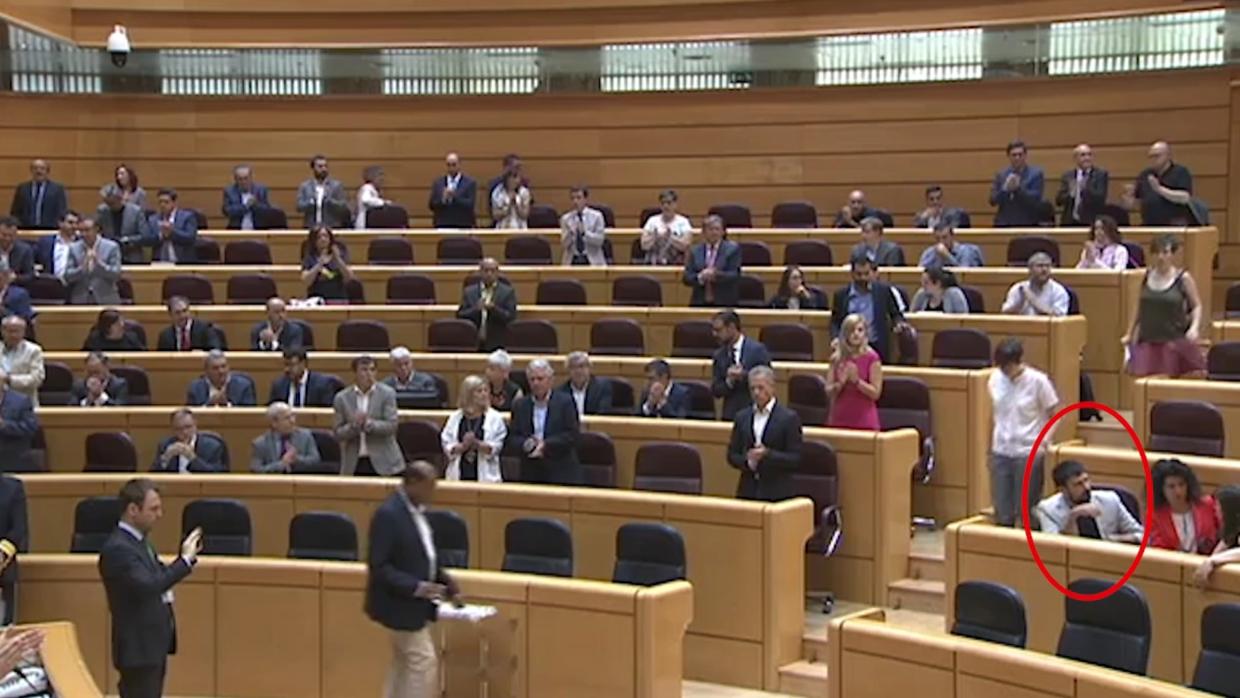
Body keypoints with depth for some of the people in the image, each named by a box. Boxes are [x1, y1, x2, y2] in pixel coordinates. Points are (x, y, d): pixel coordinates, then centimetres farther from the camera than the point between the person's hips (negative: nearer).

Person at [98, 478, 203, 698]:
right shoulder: (117, 548, -20)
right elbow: (147, 586, -30)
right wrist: (185, 559, -25)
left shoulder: (139, 540, 10)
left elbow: (158, 577, 17)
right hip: (139, 648, -10)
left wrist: (187, 556, 1)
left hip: (154, 644, 10)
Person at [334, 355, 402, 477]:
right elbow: (338, 434, 2)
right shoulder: (342, 398, 4)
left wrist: (368, 423, -23)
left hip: (383, 463, -1)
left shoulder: (387, 393, 0)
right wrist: (353, 426, -18)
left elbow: (391, 426, -8)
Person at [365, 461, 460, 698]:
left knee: (404, 664, 15)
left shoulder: (416, 509, 7)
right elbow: (378, 566, -23)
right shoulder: (388, 514, -22)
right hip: (399, 604, -9)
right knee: (424, 661, -6)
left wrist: (442, 578, 4)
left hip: (414, 603, 9)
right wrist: (417, 587, -28)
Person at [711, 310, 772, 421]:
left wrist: (744, 375, -20)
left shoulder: (757, 349, -5)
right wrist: (729, 381, -14)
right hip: (730, 415, 4)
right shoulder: (719, 355, 8)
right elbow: (715, 390, 6)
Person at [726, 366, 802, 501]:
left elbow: (795, 460, -5)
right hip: (747, 492, 3)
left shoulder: (789, 418, -1)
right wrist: (747, 461, -9)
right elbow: (732, 455, 12)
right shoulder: (741, 417, 11)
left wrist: (768, 454, -19)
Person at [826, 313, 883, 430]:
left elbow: (875, 393, -8)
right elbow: (829, 391, 6)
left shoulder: (872, 357, -5)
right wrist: (840, 383, -14)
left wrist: (856, 380, -20)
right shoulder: (837, 358, 6)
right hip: (839, 419, 3)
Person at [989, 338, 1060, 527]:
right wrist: (991, 444, 10)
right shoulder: (995, 378, 1)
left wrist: (1044, 442, -13)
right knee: (1002, 515, 7)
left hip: (1028, 453, -4)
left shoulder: (1038, 380, -10)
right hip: (1001, 452, 4)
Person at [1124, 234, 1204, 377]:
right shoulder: (1147, 276, 7)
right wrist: (1130, 334, 18)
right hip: (1148, 341, 3)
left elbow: (1197, 306, 2)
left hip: (1174, 342, -3)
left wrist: (1195, 327, -16)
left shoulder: (1183, 278, -3)